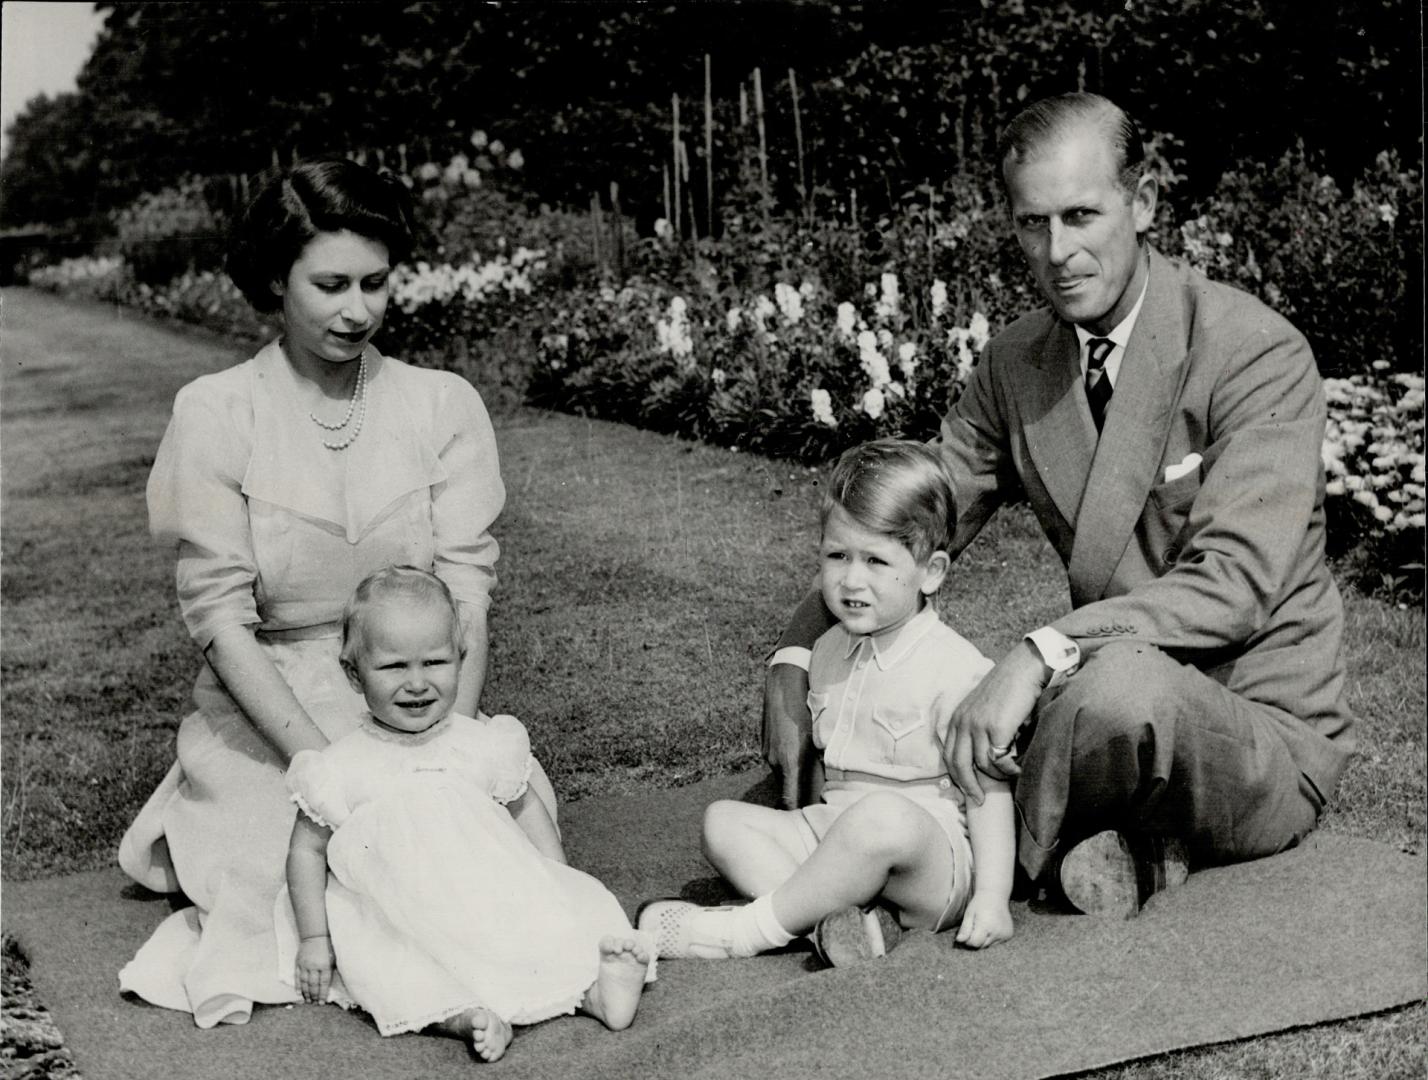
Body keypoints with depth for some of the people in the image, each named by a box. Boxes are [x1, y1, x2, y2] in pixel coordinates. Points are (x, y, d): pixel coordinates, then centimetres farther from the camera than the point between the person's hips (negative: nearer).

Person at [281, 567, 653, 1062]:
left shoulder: (482, 745, 1)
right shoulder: (341, 768, -5)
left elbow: (524, 810, 15)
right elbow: (307, 851, 4)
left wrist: (558, 883, 5)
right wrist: (314, 938, 0)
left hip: (493, 905, 2)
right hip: (395, 924, -2)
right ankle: (463, 1016, -47)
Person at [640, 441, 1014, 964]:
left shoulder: (954, 667, -12)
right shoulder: (830, 652, 11)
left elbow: (988, 786, -13)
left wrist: (992, 897, -22)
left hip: (933, 855, -7)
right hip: (838, 838, 8)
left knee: (883, 818, -38)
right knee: (723, 820, -7)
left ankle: (747, 930, -23)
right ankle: (852, 917, -27)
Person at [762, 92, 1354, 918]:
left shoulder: (1257, 353, -16)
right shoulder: (1014, 365, 3)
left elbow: (1236, 581, -26)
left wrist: (1043, 654, -37)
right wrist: (795, 661, -16)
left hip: (1265, 736, -5)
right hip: (1099, 704, 6)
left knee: (1121, 679, -39)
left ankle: (1025, 848, -10)